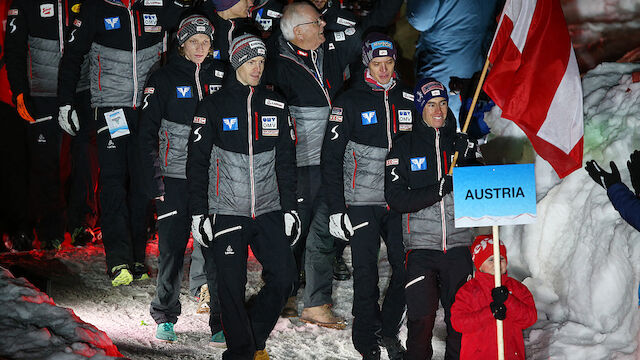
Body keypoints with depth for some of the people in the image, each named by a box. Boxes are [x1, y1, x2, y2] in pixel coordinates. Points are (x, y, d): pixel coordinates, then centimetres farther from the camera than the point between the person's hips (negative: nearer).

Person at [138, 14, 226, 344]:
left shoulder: (220, 76, 8)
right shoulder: (164, 79, 1)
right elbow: (147, 133, 1)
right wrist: (154, 181, -6)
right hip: (175, 178, -2)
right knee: (172, 247, 2)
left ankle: (222, 322, 7)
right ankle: (165, 317, 19)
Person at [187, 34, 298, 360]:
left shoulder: (276, 106, 8)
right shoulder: (213, 107, -1)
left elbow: (286, 162, 13)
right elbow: (197, 162, 0)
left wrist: (290, 208, 8)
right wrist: (198, 213, -5)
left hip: (268, 210, 3)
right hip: (226, 211, -3)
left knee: (284, 277, -4)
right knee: (232, 287, -4)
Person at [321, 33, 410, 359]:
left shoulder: (407, 99, 8)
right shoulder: (349, 102, -4)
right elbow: (331, 158, -4)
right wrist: (336, 209, -9)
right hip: (361, 204, -4)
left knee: (407, 270, 2)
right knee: (366, 277, -2)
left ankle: (389, 331, 24)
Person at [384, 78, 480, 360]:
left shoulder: (459, 143, 11)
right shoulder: (404, 148, 3)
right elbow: (396, 199, -8)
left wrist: (470, 159, -4)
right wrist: (441, 188, -18)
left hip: (458, 244, 2)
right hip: (421, 245, -2)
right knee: (421, 319, -8)